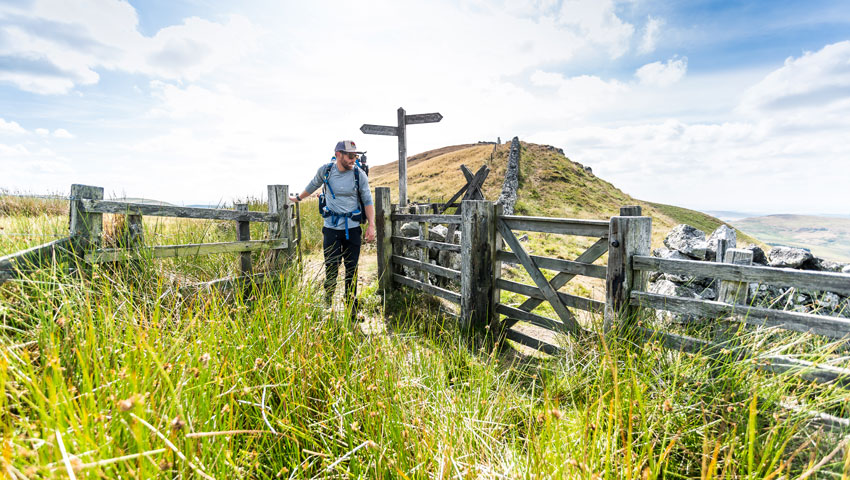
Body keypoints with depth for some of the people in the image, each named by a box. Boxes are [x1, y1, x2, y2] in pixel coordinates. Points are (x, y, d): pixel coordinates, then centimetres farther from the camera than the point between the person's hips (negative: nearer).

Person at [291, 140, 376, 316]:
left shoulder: (359, 175, -4)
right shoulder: (325, 170, -2)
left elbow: (367, 201, 2)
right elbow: (313, 186, 18)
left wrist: (371, 225, -5)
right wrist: (298, 198, 32)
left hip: (353, 229, 0)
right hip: (331, 228, 0)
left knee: (352, 269, 7)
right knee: (331, 269, 2)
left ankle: (351, 307, 20)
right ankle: (327, 306, 17)